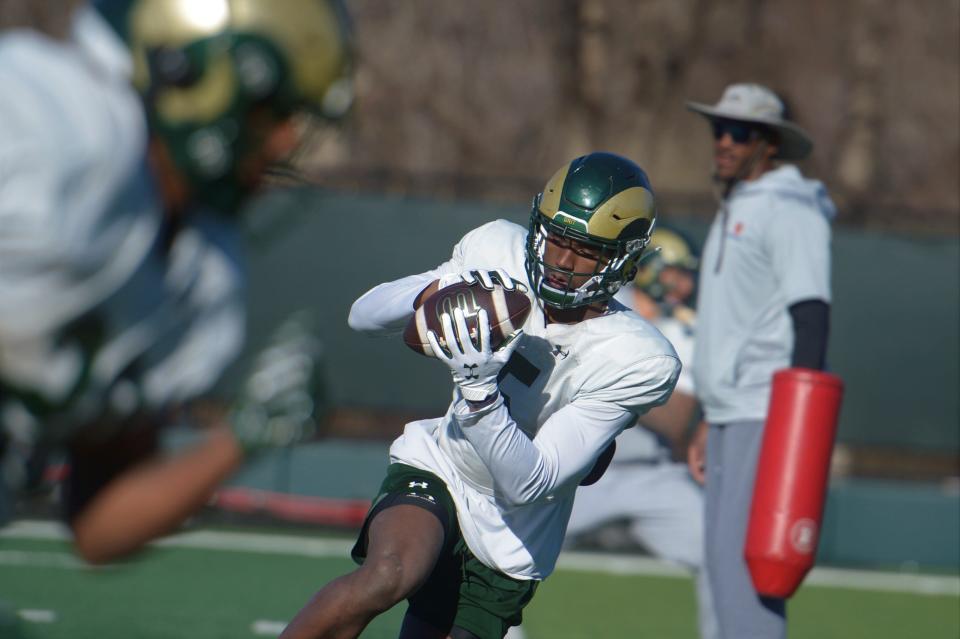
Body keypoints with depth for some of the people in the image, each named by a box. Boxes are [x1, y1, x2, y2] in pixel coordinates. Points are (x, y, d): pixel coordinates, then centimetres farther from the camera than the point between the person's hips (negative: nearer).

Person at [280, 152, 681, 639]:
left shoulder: (635, 361, -21)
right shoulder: (497, 250, -11)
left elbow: (529, 482, -25)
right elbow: (363, 315, -3)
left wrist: (479, 388, -40)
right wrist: (434, 292, -25)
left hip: (508, 546, 0)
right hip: (436, 469, 0)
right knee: (390, 575, -30)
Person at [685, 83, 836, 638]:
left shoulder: (789, 208, -9)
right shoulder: (733, 211, 21)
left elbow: (811, 311, -18)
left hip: (770, 411, -10)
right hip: (732, 417, 10)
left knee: (742, 553, -18)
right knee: (726, 559, 9)